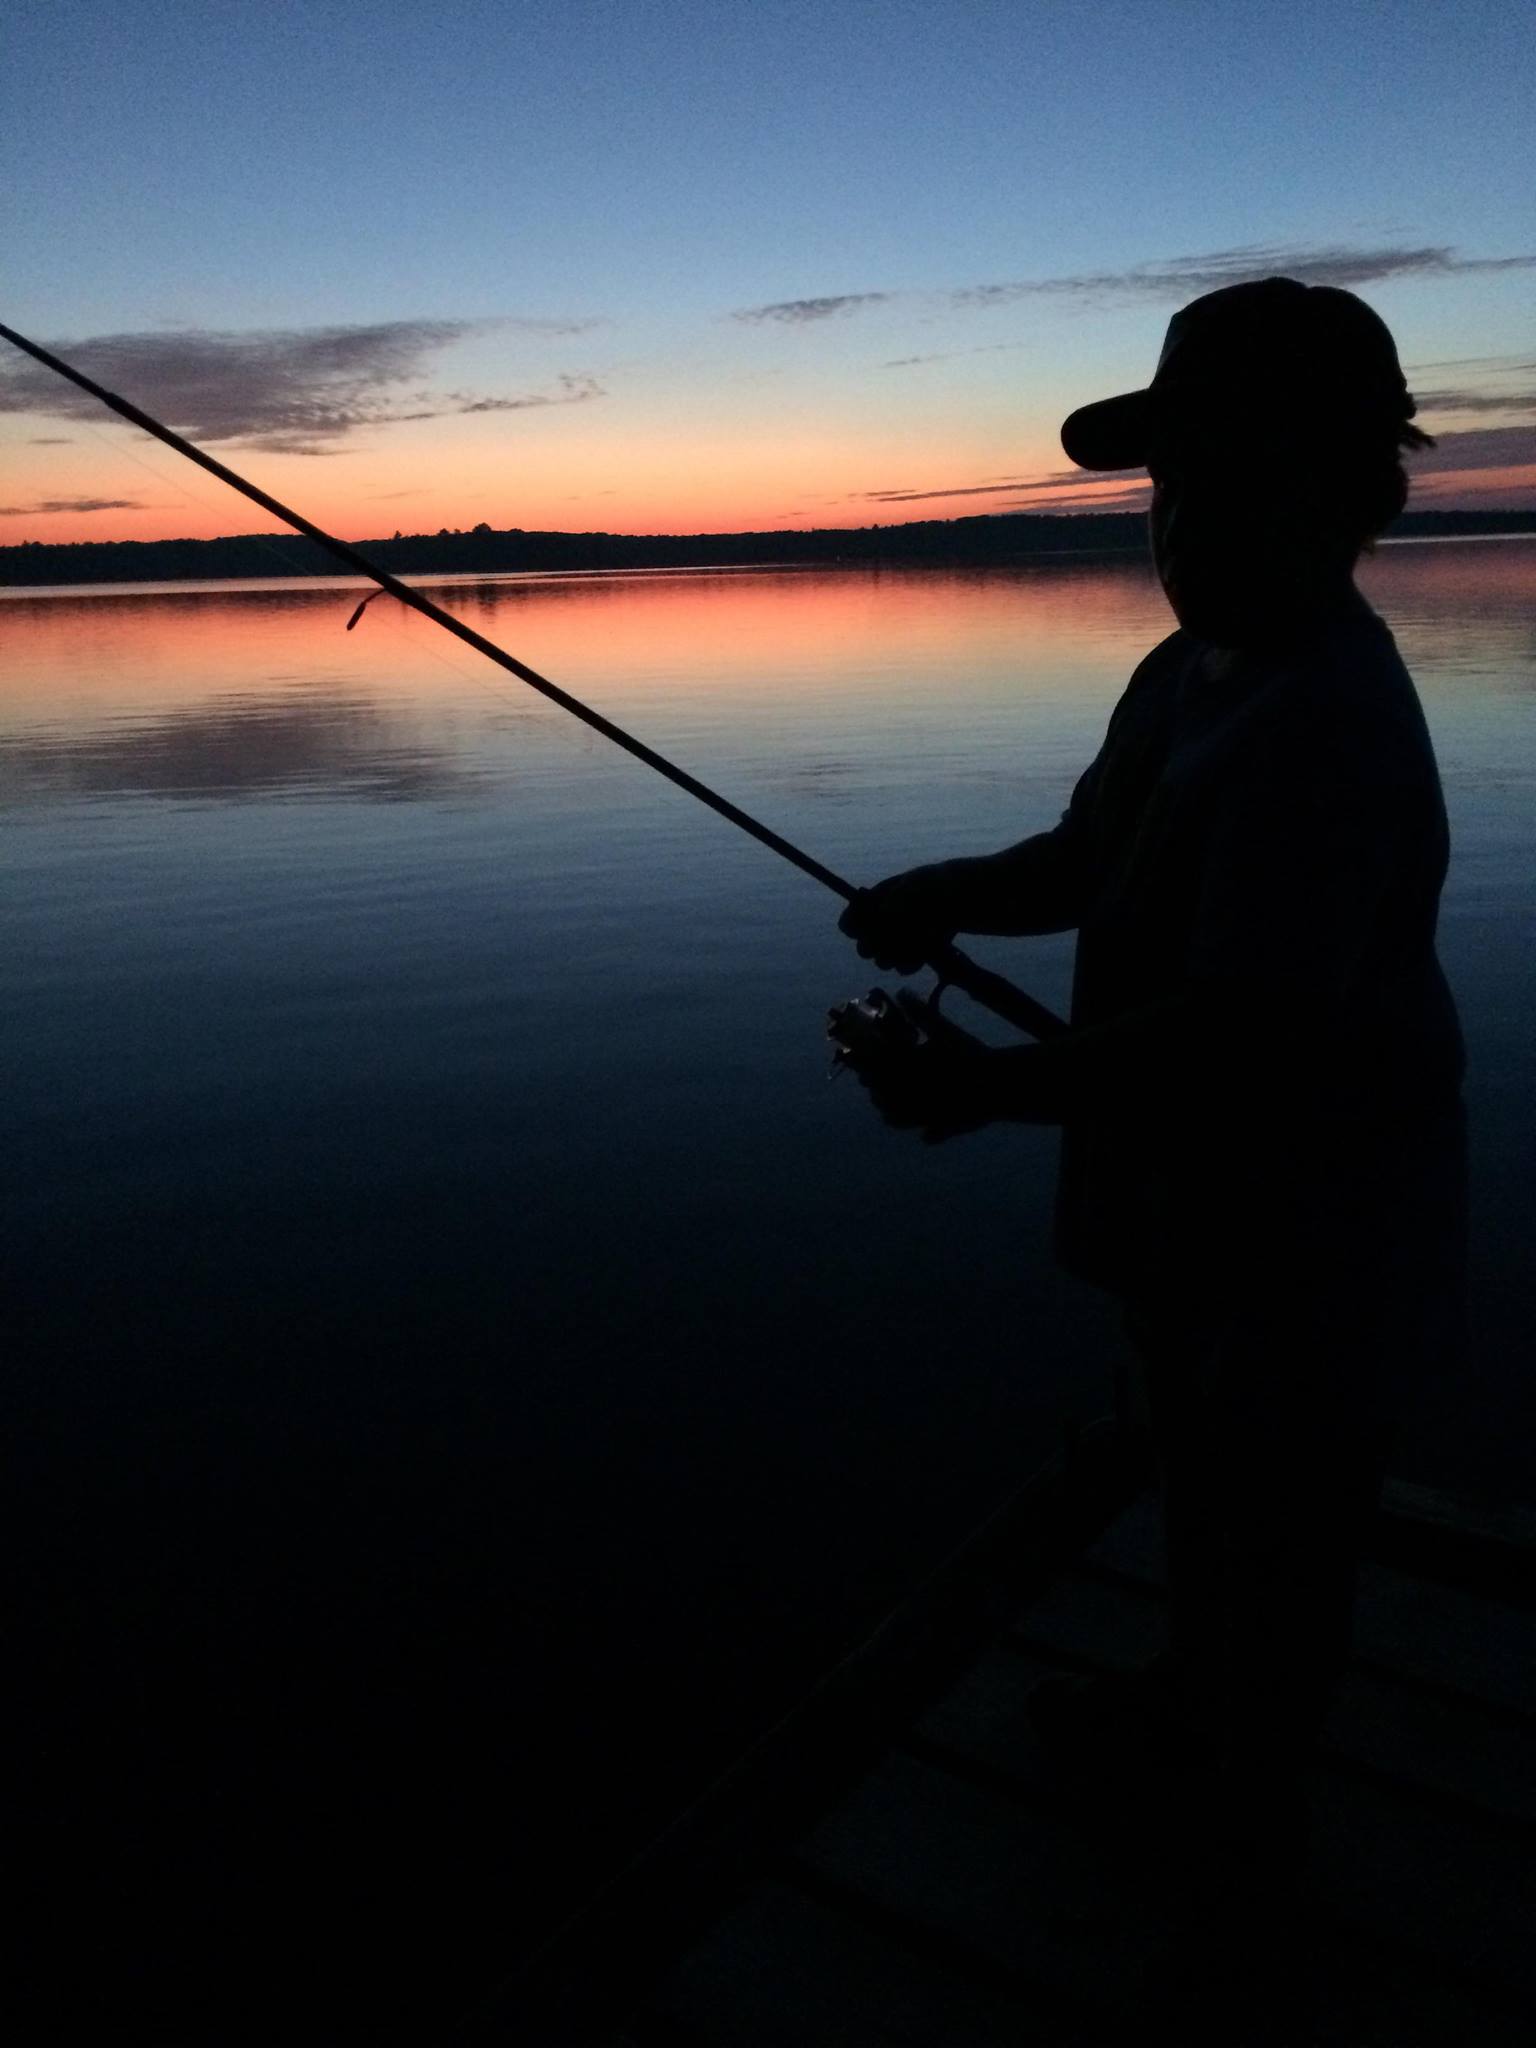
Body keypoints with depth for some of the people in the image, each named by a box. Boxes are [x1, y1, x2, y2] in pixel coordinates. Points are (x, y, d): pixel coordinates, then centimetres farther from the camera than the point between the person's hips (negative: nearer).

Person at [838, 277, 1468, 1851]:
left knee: (1270, 1541, 15)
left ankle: (1250, 1798, 41)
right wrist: (951, 894, -7)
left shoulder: (1326, 732, -30)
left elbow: (1239, 1032, -33)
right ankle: (1190, 1697, 54)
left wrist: (991, 1088, -30)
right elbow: (1091, 858, 11)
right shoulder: (1193, 669, 1)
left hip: (1299, 1247, -9)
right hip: (1195, 1202, 9)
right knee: (1202, 1490, 29)